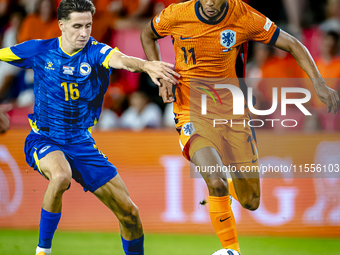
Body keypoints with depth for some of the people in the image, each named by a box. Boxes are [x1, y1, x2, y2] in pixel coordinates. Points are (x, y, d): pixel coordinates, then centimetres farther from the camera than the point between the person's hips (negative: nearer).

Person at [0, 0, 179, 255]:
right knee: (61, 176, -38)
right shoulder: (40, 50, -7)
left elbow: (120, 59, -36)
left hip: (81, 143, 2)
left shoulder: (95, 52, -12)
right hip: (44, 140, -2)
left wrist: (145, 65, -57)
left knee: (129, 211, -4)